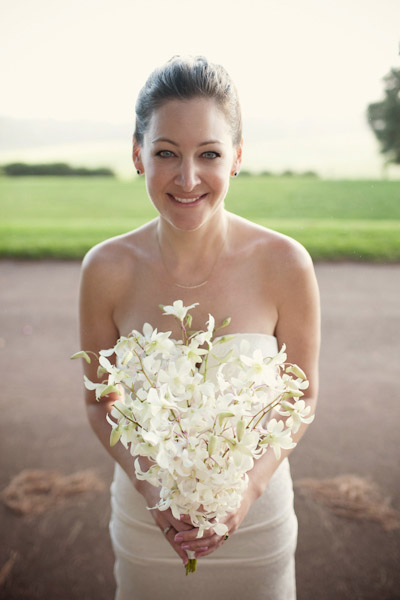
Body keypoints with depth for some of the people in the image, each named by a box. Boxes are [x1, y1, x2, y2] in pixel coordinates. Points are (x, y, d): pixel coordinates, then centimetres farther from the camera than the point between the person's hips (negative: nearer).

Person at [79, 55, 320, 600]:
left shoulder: (285, 264, -18)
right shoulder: (106, 269, -15)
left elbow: (302, 396, -5)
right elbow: (99, 401, -3)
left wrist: (252, 484, -18)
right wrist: (147, 484, -17)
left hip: (256, 518, 0)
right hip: (145, 515, 1)